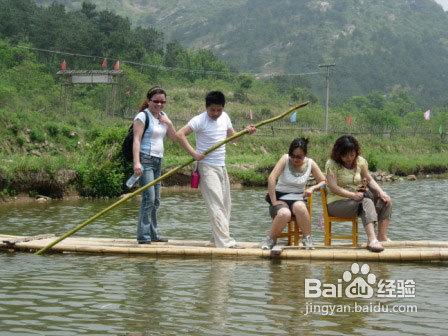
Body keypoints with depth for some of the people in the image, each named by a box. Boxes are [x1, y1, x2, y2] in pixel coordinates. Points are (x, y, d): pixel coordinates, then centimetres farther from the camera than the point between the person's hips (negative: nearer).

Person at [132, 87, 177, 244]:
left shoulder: (163, 116, 15)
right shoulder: (142, 116, -8)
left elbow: (174, 138, 15)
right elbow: (136, 139, -16)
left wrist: (168, 123, -3)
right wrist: (136, 162, -26)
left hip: (158, 161, 8)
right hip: (145, 160, -8)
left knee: (155, 200, 11)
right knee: (149, 197, -15)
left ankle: (152, 234, 18)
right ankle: (143, 236, -13)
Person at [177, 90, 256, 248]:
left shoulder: (224, 117, 8)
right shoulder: (200, 120, -13)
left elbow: (231, 135, 22)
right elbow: (180, 134, -21)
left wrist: (246, 131, 3)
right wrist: (193, 153, -25)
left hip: (221, 166, 8)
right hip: (207, 167, -8)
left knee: (225, 205, 10)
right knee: (216, 205, -12)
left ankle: (217, 238, 21)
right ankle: (225, 242, -14)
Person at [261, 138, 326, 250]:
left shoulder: (310, 163, 0)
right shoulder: (285, 159, -10)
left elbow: (324, 182, 7)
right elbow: (271, 178, -19)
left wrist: (313, 188, -13)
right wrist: (274, 202, -20)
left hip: (298, 199, 2)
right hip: (280, 198, -2)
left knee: (300, 207, -36)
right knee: (284, 214, -36)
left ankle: (307, 238, -16)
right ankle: (271, 239, -9)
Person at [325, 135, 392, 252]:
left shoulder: (360, 161, 8)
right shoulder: (331, 164, -9)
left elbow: (370, 180, 13)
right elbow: (333, 188, -18)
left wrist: (381, 192, -6)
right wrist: (353, 195, -28)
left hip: (358, 200, 6)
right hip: (337, 203, -6)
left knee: (385, 201, -12)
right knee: (366, 202, -32)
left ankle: (382, 237, -18)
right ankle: (372, 239, -46)